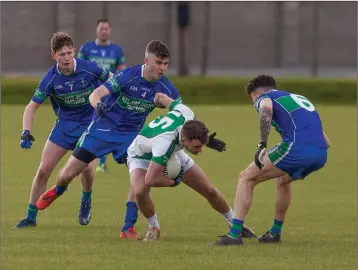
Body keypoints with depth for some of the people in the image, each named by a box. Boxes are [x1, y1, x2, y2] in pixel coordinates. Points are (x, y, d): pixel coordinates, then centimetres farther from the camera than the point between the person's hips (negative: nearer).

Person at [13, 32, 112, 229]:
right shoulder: (50, 79, -17)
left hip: (90, 122, -2)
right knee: (43, 170, -4)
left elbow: (112, 80, 0)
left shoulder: (88, 68, -19)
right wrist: (26, 133, -25)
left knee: (86, 167, -20)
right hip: (65, 124, 2)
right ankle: (31, 217, 10)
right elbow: (32, 107, -12)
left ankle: (86, 201, 14)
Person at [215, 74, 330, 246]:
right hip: (321, 155, 7)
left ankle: (234, 234, -2)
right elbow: (326, 142, 32)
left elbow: (267, 109, -15)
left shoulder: (264, 97, 16)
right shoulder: (300, 99, 36)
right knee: (283, 180, 37)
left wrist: (262, 145, -14)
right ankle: (275, 233, 41)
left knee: (246, 178, 6)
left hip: (296, 147, -7)